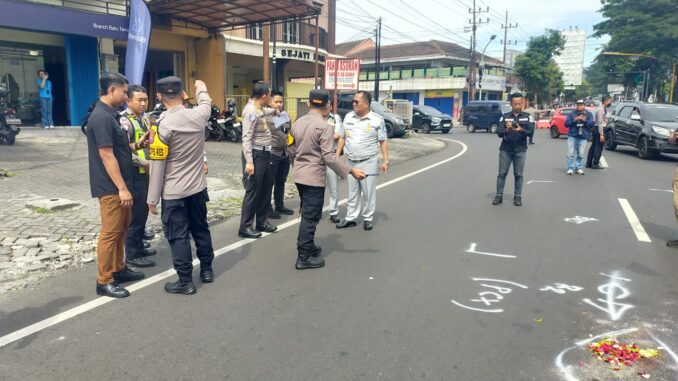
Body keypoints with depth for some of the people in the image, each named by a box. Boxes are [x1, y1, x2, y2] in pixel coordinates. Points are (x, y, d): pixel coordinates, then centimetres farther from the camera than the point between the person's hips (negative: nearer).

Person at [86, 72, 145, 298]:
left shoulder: (110, 114, 13)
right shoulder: (101, 117, -18)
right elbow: (106, 155, -22)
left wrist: (137, 146, 6)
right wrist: (122, 188, -22)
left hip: (119, 185, 10)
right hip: (111, 187, -10)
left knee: (121, 230, 18)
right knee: (110, 233, -3)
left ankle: (119, 269, 30)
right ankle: (104, 281, 7)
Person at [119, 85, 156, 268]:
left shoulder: (145, 118, 12)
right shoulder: (124, 121, -15)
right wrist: (145, 163, -19)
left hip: (146, 173, 9)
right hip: (133, 174, -9)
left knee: (143, 212, 17)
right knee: (135, 215, -2)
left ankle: (139, 247, 30)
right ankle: (132, 255, 8)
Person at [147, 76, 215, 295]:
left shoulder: (163, 125, -18)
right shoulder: (199, 115, -5)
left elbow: (157, 165, -15)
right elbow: (206, 103, 23)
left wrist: (152, 199, -8)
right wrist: (202, 89, 44)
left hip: (173, 192, -5)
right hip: (198, 187, 5)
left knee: (178, 236, 4)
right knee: (201, 229, 19)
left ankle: (185, 282, 10)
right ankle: (207, 269, 33)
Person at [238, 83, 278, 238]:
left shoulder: (258, 108, 10)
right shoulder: (251, 111, -18)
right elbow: (246, 138, -23)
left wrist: (273, 111, 46)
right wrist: (249, 161, -28)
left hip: (264, 153, 10)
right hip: (255, 154, -10)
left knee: (265, 190, 16)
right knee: (253, 191, -4)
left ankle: (262, 222, 28)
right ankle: (245, 227, 4)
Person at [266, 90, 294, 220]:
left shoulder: (286, 115, 11)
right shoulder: (266, 117, -11)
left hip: (285, 153, 7)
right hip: (272, 154, -7)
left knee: (281, 182, 17)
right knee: (269, 182, 1)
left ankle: (280, 206, 29)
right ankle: (268, 208, 9)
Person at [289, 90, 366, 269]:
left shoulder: (297, 123, 7)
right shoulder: (325, 126, -16)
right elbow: (329, 157, -21)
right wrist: (351, 170, -19)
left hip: (299, 175, 8)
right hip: (314, 177, -8)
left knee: (307, 214, 21)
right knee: (310, 216, 0)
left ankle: (308, 246, 34)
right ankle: (303, 258, 5)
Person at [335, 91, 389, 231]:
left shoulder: (377, 120, -7)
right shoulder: (348, 117, 4)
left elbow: (383, 142, -3)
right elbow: (342, 138, 11)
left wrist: (386, 161, -9)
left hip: (368, 162, -4)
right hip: (351, 162, 4)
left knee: (368, 192, 5)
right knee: (352, 193, 11)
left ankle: (368, 218, 17)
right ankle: (350, 218, 20)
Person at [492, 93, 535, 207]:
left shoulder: (528, 117, 5)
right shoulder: (504, 117, 5)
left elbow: (531, 132, -7)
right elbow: (499, 133, -2)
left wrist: (521, 130, -26)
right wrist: (506, 130, -24)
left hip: (520, 150, 0)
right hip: (505, 149, 0)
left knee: (518, 174, 3)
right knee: (502, 173, 2)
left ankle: (518, 197, 10)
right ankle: (499, 196, 7)